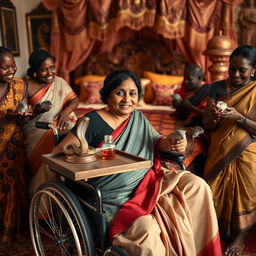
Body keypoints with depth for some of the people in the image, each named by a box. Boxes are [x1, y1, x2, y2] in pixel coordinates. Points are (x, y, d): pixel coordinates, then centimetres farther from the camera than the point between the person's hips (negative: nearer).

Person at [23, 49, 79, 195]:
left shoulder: (59, 82, 12)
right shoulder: (27, 87, 2)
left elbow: (75, 99, 8)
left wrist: (66, 110, -11)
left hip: (61, 125, 3)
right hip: (38, 131, -3)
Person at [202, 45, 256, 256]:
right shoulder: (218, 88, 0)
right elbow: (208, 126, 0)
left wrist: (239, 117, -25)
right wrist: (214, 118, -22)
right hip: (219, 152, 3)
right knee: (214, 193, 10)